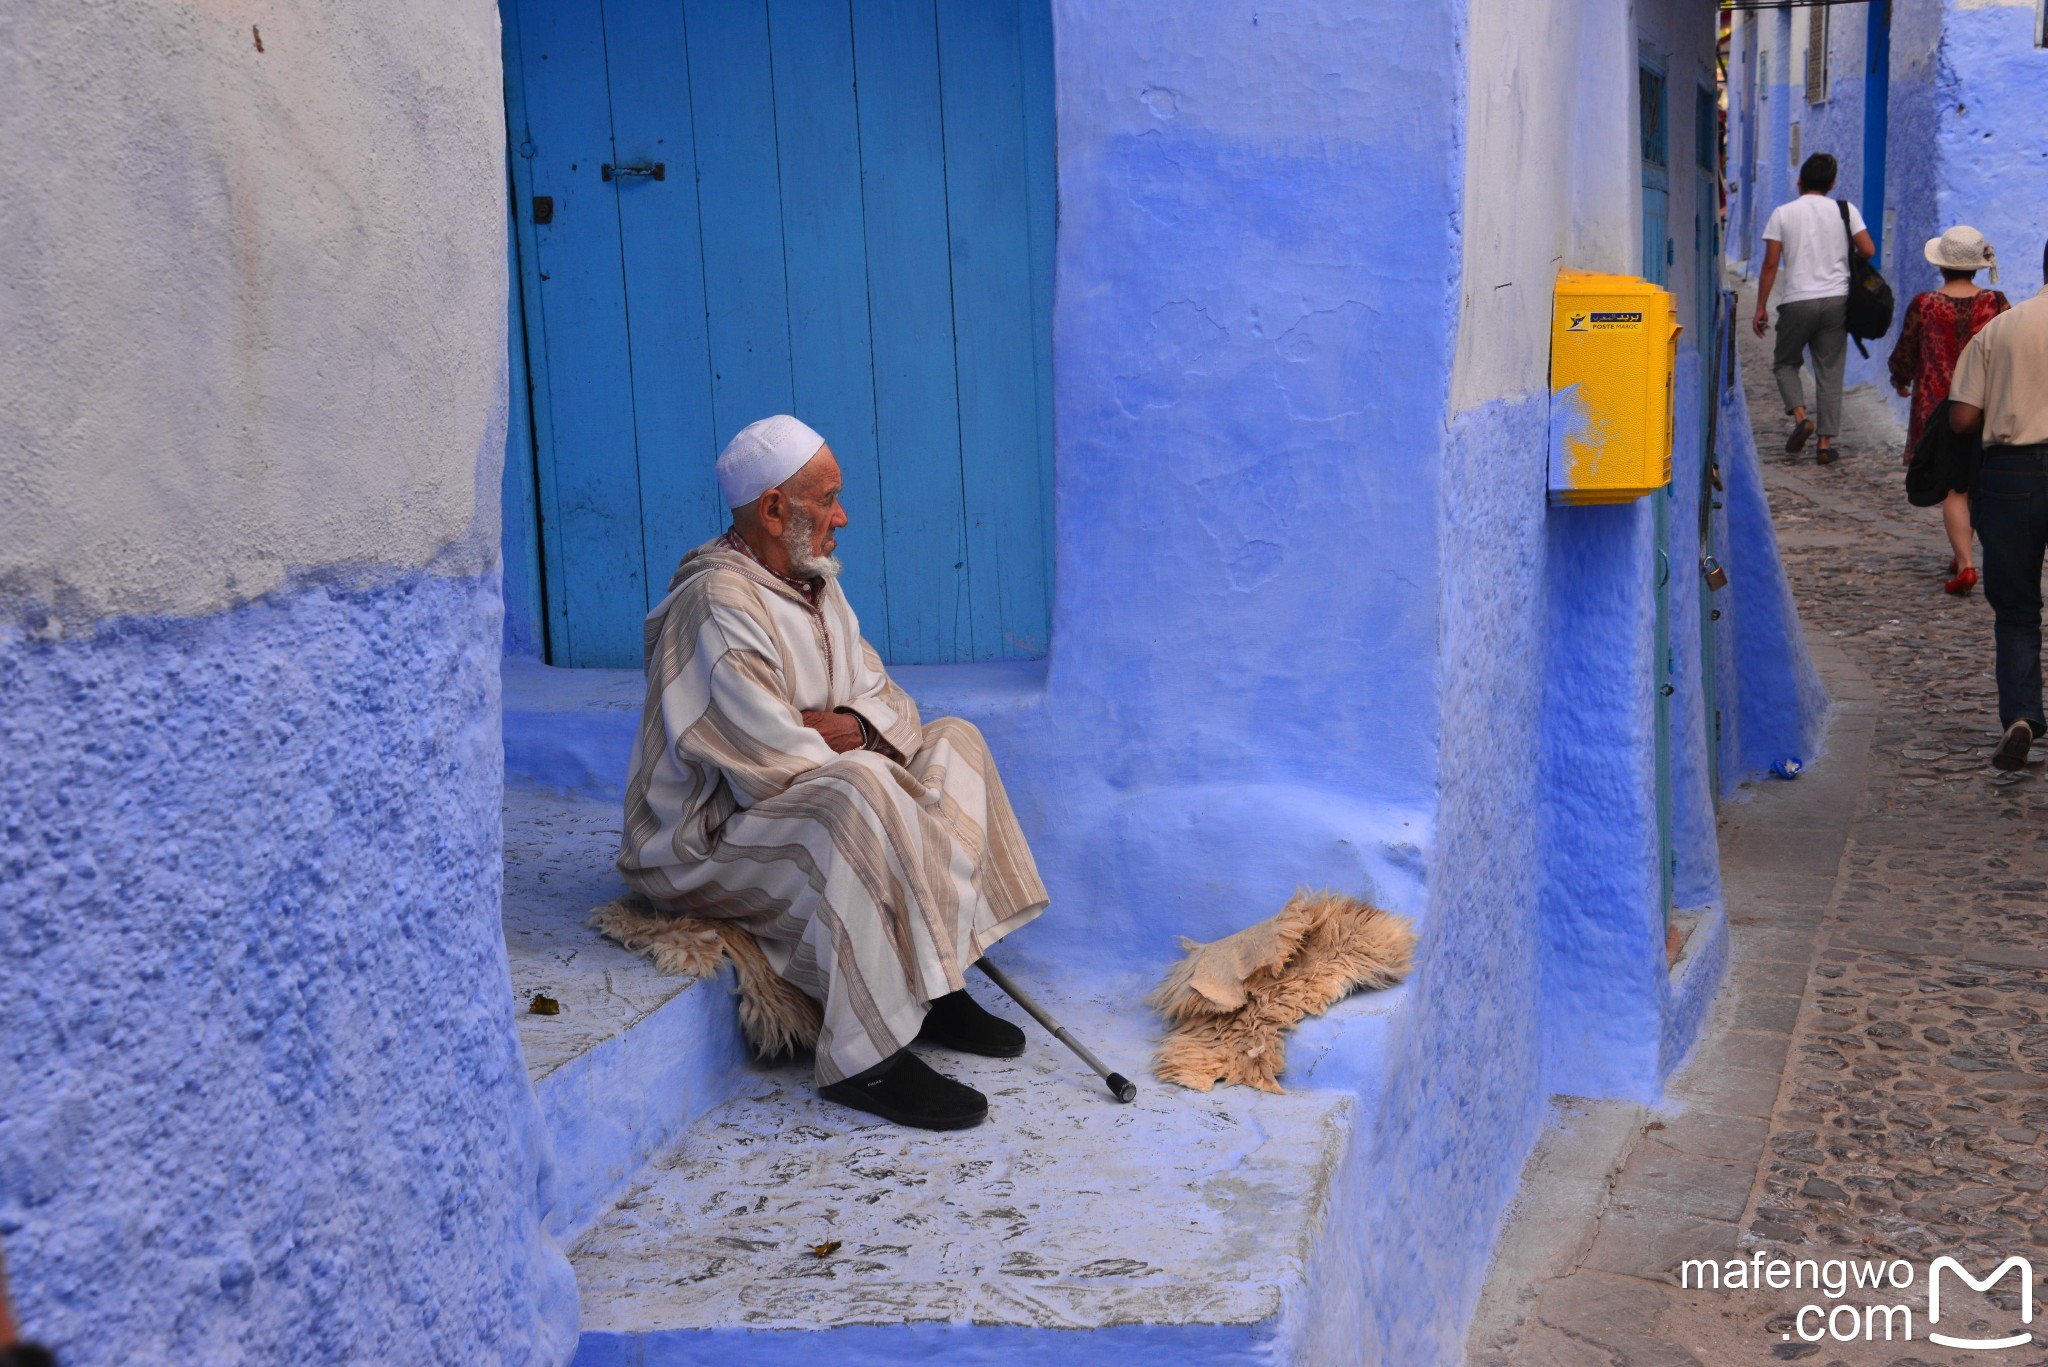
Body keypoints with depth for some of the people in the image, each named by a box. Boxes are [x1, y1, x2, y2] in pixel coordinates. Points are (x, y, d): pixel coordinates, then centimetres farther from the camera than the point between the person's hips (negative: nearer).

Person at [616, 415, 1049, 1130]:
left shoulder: (814, 582, 8)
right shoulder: (717, 608, -22)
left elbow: (886, 697, 10)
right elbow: (768, 763, -27)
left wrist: (854, 725, -12)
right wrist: (846, 754, -12)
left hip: (801, 802, 10)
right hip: (708, 841, -10)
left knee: (955, 741, 4)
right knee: (864, 788, -36)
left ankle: (935, 989, -3)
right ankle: (865, 1059, -32)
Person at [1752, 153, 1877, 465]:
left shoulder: (1783, 213, 1)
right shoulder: (1845, 210, 5)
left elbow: (1771, 264, -3)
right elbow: (1868, 251, -1)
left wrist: (1760, 308, 2)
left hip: (1798, 302, -2)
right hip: (1836, 299, 2)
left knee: (1784, 362, 16)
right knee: (1830, 373, 6)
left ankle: (1800, 416, -7)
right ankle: (1826, 441, 3)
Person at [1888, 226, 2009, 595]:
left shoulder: (1923, 305, -9)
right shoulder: (1995, 303, -5)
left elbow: (1903, 358, -2)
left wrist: (1900, 381, 19)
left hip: (1937, 408, -2)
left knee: (1952, 488, 1)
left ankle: (1965, 564, -12)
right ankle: (1961, 556, 29)